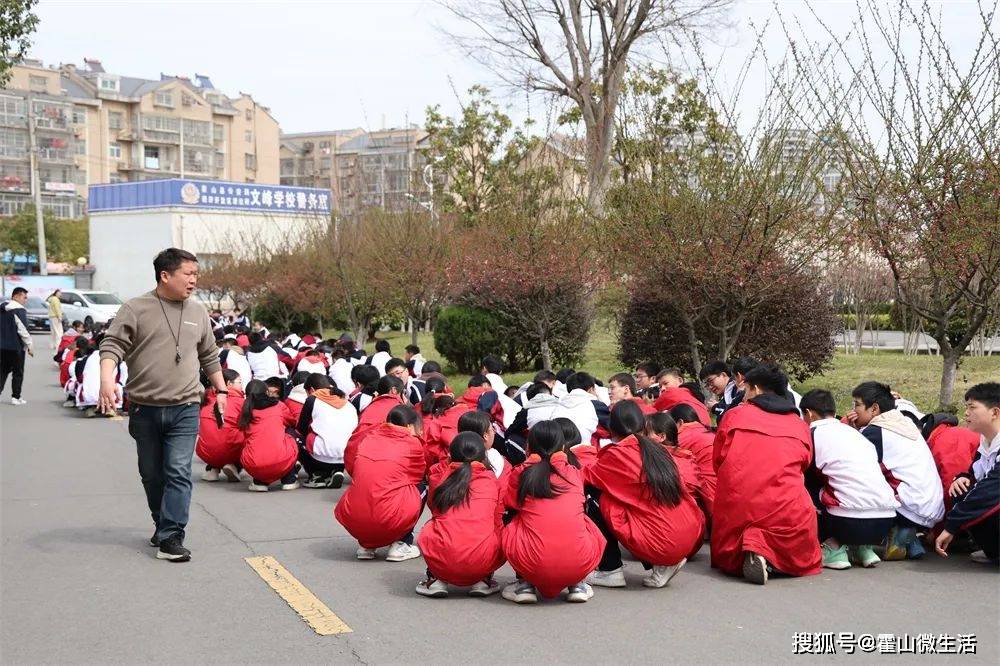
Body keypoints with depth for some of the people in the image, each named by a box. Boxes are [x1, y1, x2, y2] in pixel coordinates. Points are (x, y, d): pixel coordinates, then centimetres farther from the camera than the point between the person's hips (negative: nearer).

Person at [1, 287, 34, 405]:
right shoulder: (19, 310, -16)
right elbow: (23, 330, -19)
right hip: (16, 347, -7)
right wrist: (29, 346, -11)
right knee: (18, 372, 3)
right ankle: (16, 397, 5)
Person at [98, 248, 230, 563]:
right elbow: (112, 345, -9)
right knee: (152, 475, 11)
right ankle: (163, 526, 29)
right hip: (144, 409, -1)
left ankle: (171, 537, -10)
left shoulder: (198, 312, 10)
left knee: (178, 473, -10)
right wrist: (107, 379, -26)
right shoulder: (135, 309, -3)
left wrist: (221, 390, 22)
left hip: (185, 409, 1)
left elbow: (209, 356, 21)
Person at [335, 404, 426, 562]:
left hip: (352, 520, 5)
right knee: (421, 486, 20)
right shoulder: (412, 443, 4)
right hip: (390, 522, -5)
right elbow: (418, 476, 18)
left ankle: (365, 545, 20)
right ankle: (401, 545, 11)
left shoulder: (368, 438, 13)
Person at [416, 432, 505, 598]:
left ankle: (436, 579, 15)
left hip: (441, 562, 1)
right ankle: (483, 580, 12)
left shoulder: (438, 474, 14)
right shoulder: (492, 480, 13)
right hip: (483, 561, -1)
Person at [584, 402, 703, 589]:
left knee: (594, 499, 8)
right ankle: (662, 567, 17)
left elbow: (585, 477, 4)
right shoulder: (658, 449, 12)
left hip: (658, 543, -6)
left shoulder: (618, 453, -5)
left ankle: (611, 570, 9)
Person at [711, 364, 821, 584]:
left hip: (736, 506, 0)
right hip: (789, 511, 0)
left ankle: (753, 550, -10)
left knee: (726, 562, 25)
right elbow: (804, 466, 18)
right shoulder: (800, 425, 15)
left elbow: (718, 461, 15)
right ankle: (771, 556, -10)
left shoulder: (734, 415, 10)